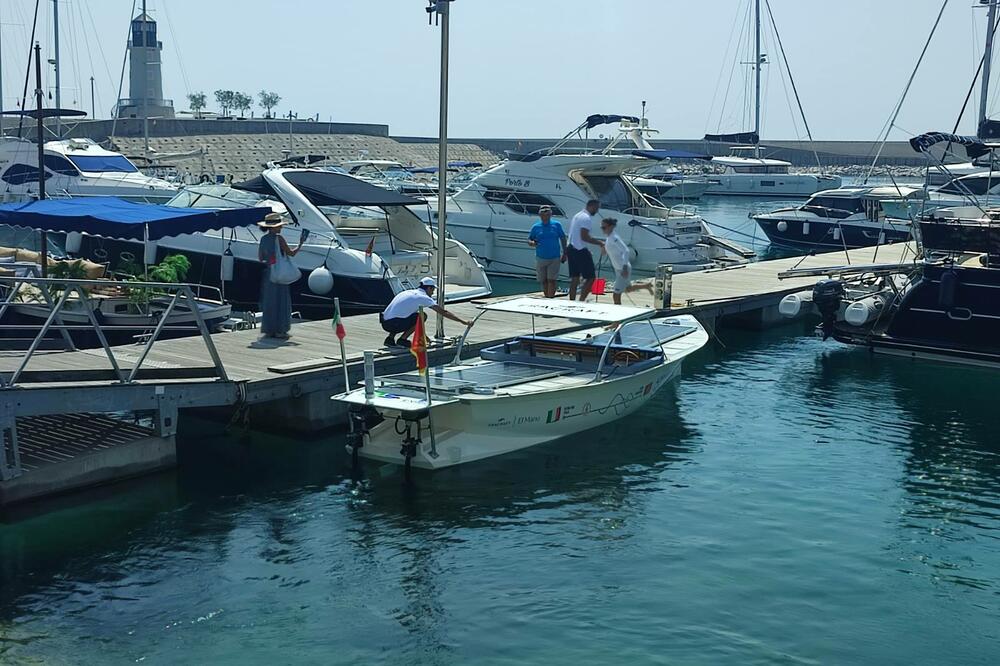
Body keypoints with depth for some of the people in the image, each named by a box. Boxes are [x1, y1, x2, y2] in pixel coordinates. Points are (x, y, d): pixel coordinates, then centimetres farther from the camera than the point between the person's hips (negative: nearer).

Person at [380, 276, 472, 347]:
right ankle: (402, 340, 1)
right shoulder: (423, 297, 0)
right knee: (422, 316, 0)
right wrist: (462, 322, 7)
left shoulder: (409, 292, 24)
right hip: (393, 324, -8)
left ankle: (390, 338, 17)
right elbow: (443, 312, 0)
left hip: (384, 323, 8)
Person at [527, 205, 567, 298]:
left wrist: (564, 253, 4)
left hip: (554, 258, -2)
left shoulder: (556, 225, 1)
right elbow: (529, 240, 7)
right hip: (540, 258, 2)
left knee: (551, 280, -9)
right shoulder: (536, 227, 3)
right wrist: (532, 243, -17)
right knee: (544, 281, 9)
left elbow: (563, 239, 8)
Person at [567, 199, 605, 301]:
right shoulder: (586, 218, -14)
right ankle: (581, 301, -11)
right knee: (591, 277, -5)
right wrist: (599, 243, -16)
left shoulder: (578, 215, 17)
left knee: (575, 278, 12)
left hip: (571, 249, 10)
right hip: (580, 251, -10)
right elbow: (584, 237, -22)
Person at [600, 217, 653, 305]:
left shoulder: (614, 238, -23)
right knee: (628, 288, 30)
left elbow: (626, 251, -29)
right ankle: (646, 286, 48)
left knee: (616, 295, -9)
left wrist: (625, 267, -32)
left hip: (623, 269, -10)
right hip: (618, 268, 10)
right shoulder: (608, 237, 3)